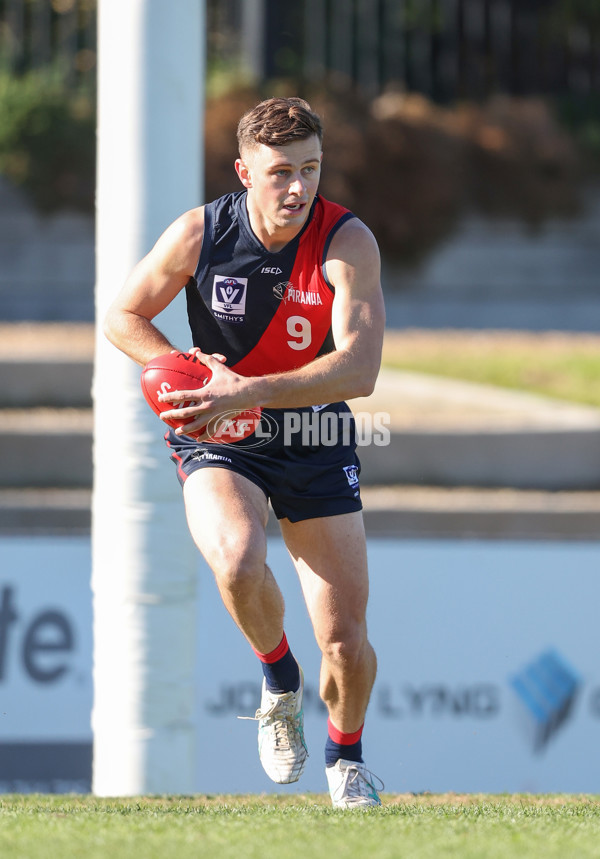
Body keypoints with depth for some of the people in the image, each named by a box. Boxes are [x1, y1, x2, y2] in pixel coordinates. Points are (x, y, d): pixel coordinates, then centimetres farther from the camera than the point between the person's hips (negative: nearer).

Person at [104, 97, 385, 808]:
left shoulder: (347, 242, -16)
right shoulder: (198, 234, -11)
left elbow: (358, 370, -25)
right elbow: (123, 317, 4)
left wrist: (245, 391, -34)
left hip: (316, 447, 0)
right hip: (220, 449, 0)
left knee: (346, 641, -4)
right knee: (238, 561, -34)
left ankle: (346, 754, 30)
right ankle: (280, 680, -2)